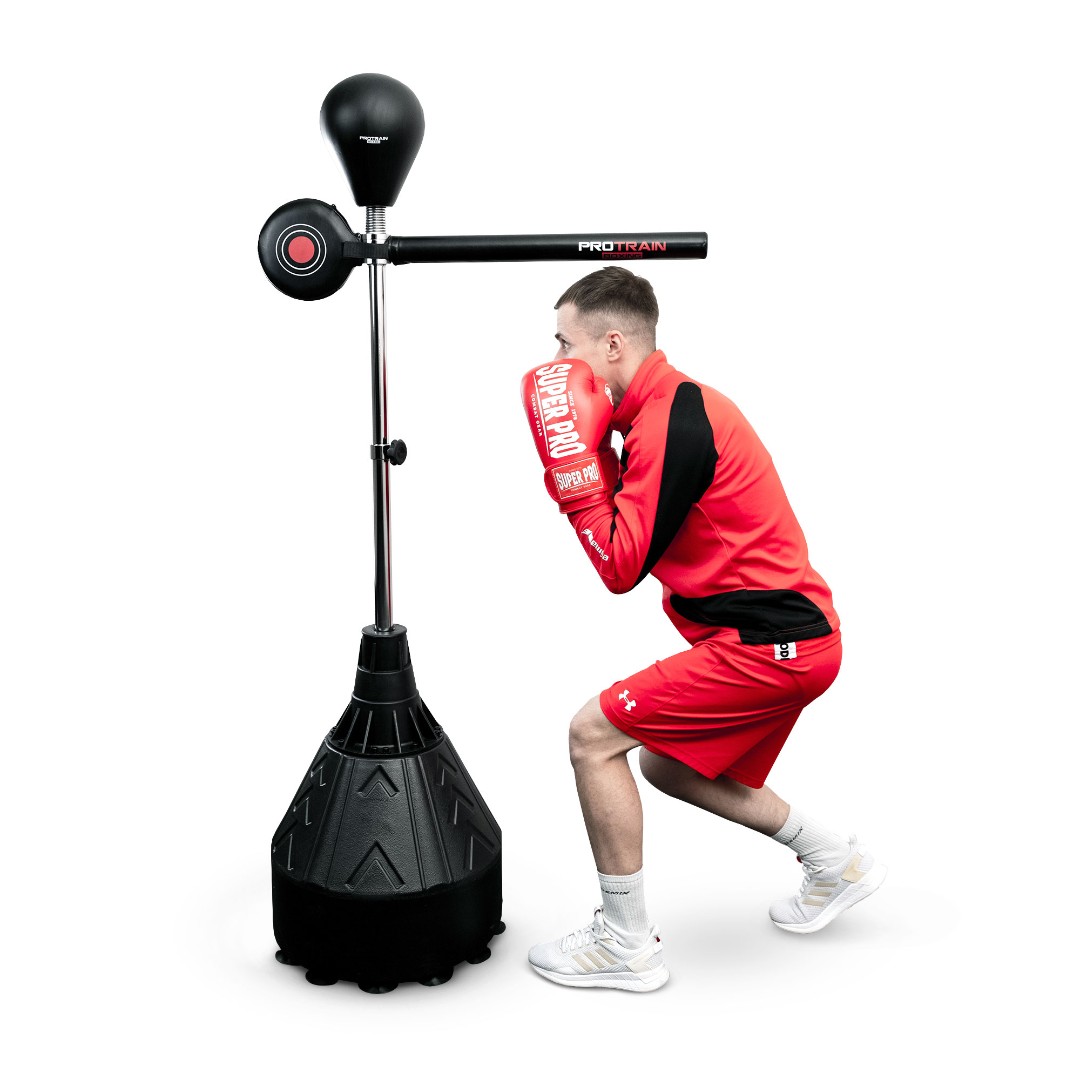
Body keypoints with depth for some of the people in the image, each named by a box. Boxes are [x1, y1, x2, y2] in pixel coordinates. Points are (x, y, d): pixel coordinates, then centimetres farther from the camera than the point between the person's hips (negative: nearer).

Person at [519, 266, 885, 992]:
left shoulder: (673, 420, -18)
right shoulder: (674, 407, 13)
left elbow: (620, 566, -18)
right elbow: (633, 532, 16)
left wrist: (573, 460, -16)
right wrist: (590, 452, 7)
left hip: (772, 641, -10)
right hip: (787, 633, 10)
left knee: (594, 735, -9)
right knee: (669, 763, 22)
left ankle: (627, 944, 2)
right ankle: (837, 862, 31)